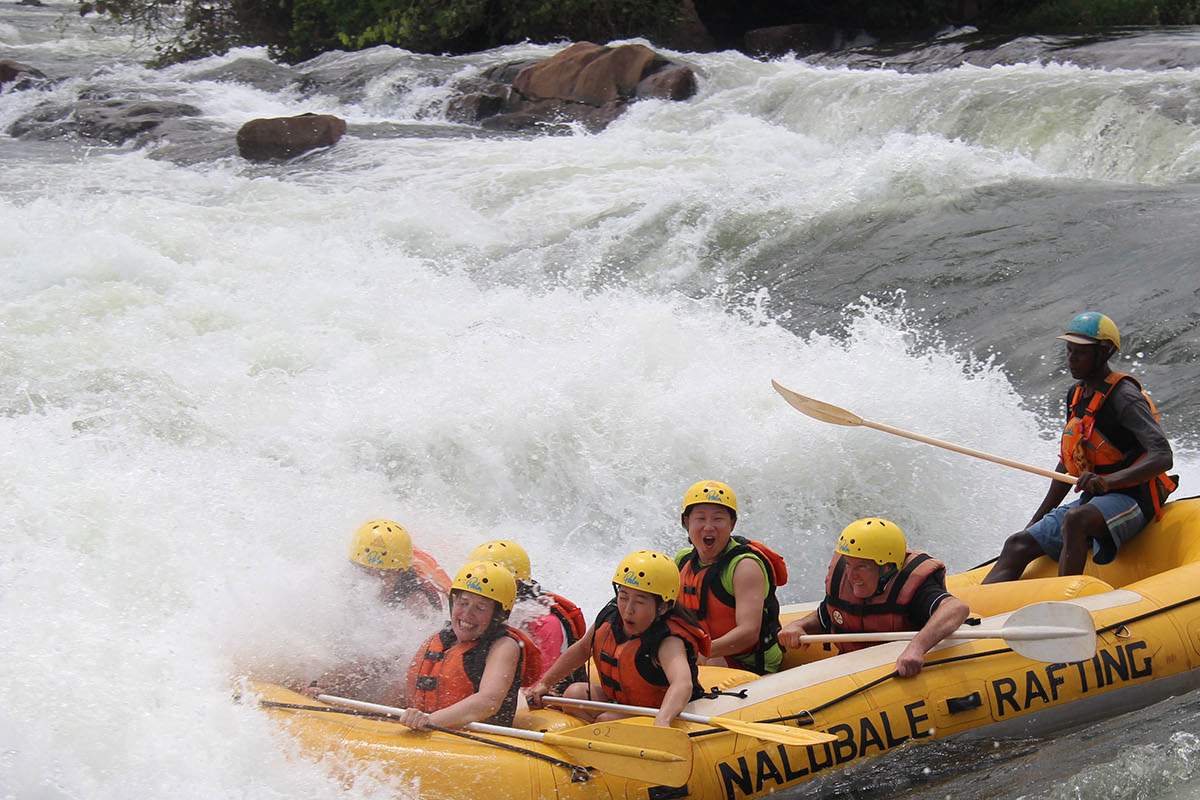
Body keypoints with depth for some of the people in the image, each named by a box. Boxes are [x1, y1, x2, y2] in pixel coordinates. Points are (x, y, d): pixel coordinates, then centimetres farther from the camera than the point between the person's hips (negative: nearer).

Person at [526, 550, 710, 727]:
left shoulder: (668, 643, -32)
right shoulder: (610, 617, -10)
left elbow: (683, 684, -53)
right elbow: (582, 649, 12)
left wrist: (662, 722, -73)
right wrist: (545, 684, 11)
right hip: (617, 700, 7)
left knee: (608, 720, -29)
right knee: (575, 693, -13)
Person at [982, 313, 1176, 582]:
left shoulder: (1123, 397, -14)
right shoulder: (1076, 394, 12)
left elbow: (1163, 457, -25)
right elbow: (1068, 463, 22)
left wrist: (1109, 481, -40)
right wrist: (1038, 519, 21)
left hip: (1131, 499, -9)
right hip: (1094, 499, 9)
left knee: (1075, 518, -38)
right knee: (1018, 545, -6)